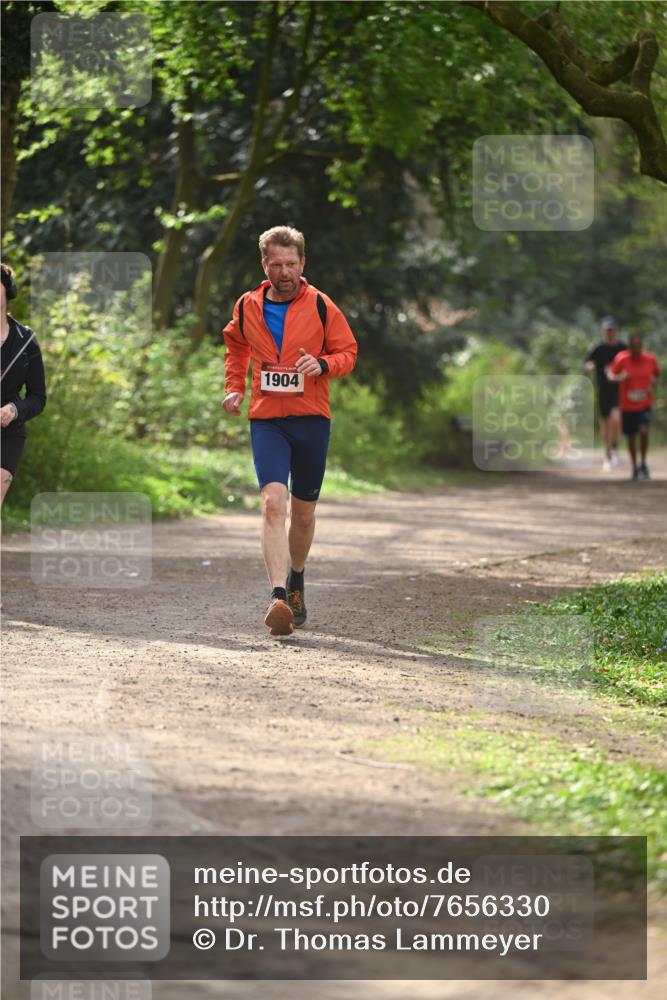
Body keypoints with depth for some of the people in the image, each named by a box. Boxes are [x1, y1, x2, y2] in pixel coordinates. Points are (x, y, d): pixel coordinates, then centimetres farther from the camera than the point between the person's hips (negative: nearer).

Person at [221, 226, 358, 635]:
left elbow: (348, 352, 4)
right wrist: (234, 387, 13)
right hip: (266, 419, 0)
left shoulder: (321, 306, -3)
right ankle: (278, 597, -28)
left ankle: (296, 581, 38)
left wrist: (323, 365, -17)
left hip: (312, 419, 0)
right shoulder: (247, 307, 4)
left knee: (303, 511, 12)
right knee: (273, 501, -19)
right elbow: (235, 345, 25)